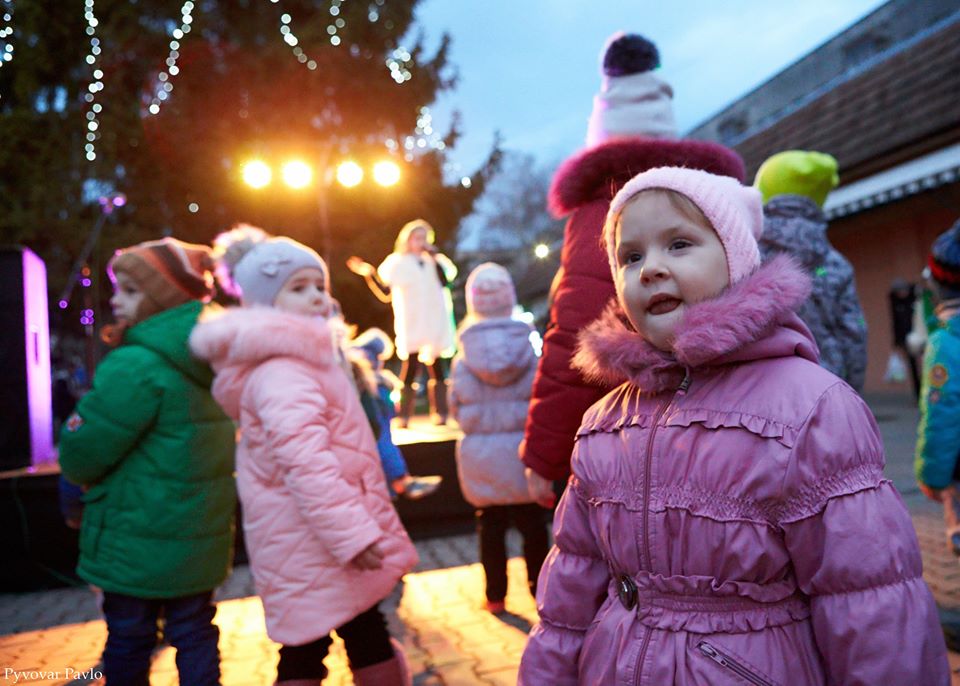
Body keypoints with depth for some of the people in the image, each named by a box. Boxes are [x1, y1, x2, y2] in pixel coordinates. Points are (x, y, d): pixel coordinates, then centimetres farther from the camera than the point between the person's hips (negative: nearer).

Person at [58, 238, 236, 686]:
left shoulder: (136, 367, -22)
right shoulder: (211, 361, 4)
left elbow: (79, 456, -15)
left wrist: (87, 474, 7)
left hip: (138, 542, -6)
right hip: (200, 538, 7)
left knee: (128, 643, 12)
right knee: (195, 636, 17)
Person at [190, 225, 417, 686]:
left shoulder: (292, 360, 15)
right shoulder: (280, 371, -20)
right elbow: (305, 461, -31)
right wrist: (351, 531, -32)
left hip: (312, 539, 10)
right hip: (315, 540, -10)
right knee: (367, 640, 4)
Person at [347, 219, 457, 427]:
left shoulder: (434, 261, 11)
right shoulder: (397, 263, 6)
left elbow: (446, 281, -8)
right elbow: (385, 293, 1)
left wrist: (434, 258, -9)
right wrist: (370, 274, -9)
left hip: (434, 325, 3)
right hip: (412, 326, -2)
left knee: (436, 367, 5)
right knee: (411, 368, -8)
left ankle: (440, 414, 9)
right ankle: (403, 416, -5)